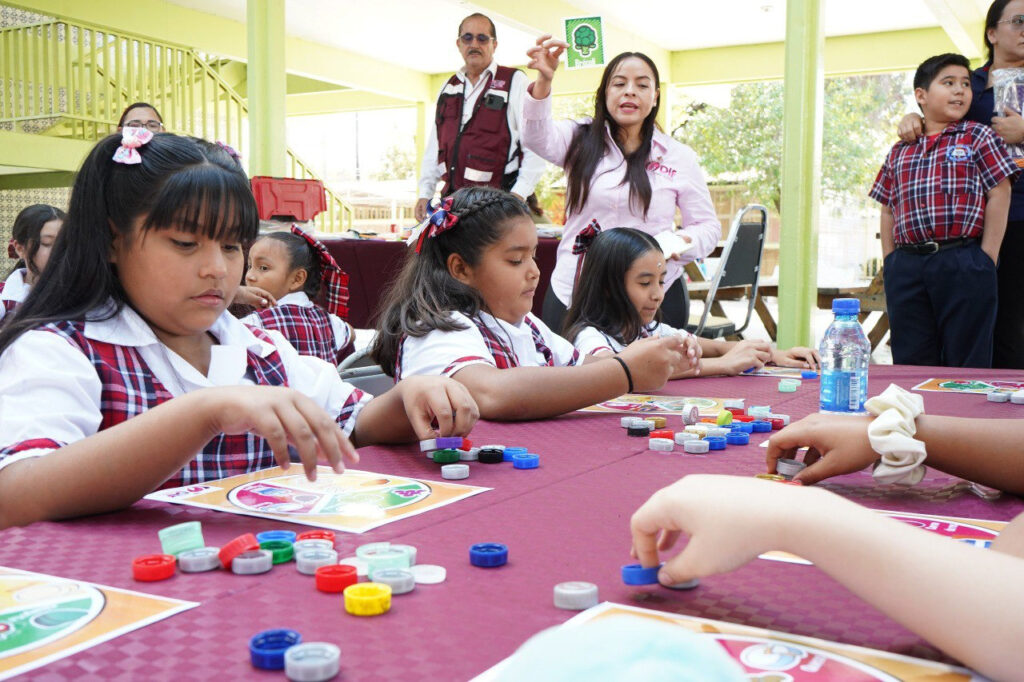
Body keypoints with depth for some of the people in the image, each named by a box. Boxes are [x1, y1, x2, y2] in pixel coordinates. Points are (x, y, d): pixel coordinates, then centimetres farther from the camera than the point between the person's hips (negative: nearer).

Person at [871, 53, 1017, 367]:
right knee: (910, 362, 8)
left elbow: (999, 196, 0)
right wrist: (889, 262, 10)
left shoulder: (979, 137, 6)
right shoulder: (900, 151, 16)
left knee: (966, 363, 1)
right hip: (906, 268, 3)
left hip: (964, 264, -3)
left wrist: (986, 260, -7)